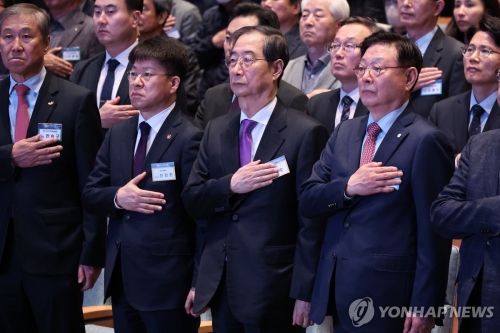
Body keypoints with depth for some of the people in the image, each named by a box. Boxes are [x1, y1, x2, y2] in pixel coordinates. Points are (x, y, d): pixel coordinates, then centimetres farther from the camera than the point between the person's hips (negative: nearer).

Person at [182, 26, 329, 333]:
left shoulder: (305, 133, -7)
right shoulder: (217, 130, 11)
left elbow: (312, 222, -9)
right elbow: (192, 202, 9)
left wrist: (304, 293, -12)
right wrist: (230, 186, -11)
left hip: (273, 292, -5)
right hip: (220, 289, 5)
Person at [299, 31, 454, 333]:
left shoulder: (426, 141, -10)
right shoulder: (344, 133, 12)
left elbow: (433, 233, -12)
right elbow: (308, 201, 8)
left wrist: (424, 308, -15)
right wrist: (348, 187, -11)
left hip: (386, 297, -6)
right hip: (336, 291, 6)